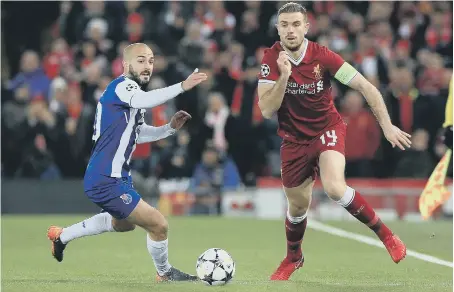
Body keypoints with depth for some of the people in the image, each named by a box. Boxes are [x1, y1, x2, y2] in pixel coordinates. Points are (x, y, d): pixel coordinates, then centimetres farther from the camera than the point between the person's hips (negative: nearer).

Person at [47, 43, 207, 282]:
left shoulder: (134, 93, 14)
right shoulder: (121, 86, -17)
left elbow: (138, 134, 24)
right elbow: (144, 100, -40)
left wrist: (169, 128, 8)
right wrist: (182, 87, -52)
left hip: (118, 177, 11)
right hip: (106, 181, -11)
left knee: (125, 223, 36)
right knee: (158, 225, -12)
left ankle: (61, 236, 42)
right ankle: (164, 273, 15)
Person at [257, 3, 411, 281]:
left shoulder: (322, 56, -20)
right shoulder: (271, 59, -15)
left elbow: (365, 87, -14)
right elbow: (267, 110, -20)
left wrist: (387, 126, -17)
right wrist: (284, 76, -34)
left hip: (328, 129, -2)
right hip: (294, 139, 2)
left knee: (335, 188, -30)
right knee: (298, 206, 16)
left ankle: (384, 232, -9)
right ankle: (293, 258, 45)